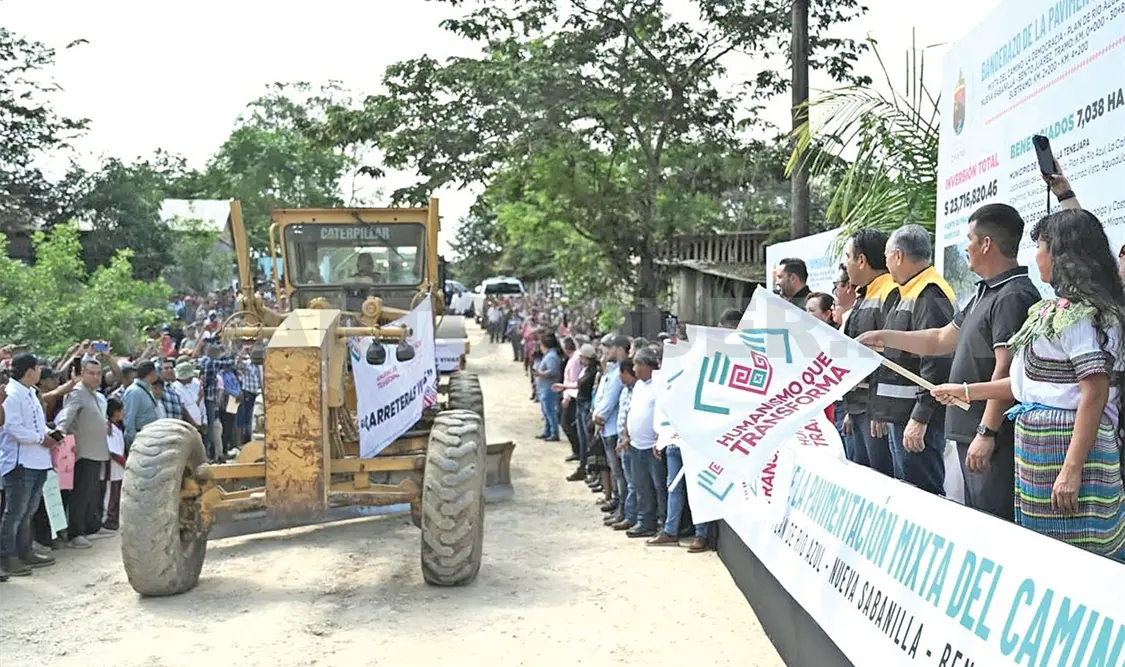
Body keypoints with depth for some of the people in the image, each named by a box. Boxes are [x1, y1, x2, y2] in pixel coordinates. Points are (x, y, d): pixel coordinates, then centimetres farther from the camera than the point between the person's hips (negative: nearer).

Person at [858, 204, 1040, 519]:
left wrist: (986, 432, -24)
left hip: (995, 438, -10)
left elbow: (1006, 372, -22)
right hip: (971, 433, 11)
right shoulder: (986, 293, 17)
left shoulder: (1014, 297, -16)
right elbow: (941, 340, 26)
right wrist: (884, 337, 26)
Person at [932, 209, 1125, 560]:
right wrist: (967, 391, 25)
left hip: (1069, 448, -10)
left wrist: (1072, 470, -23)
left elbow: (1096, 392, -20)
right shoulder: (1054, 309, 16)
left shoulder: (1080, 312, -14)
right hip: (1038, 446, 10)